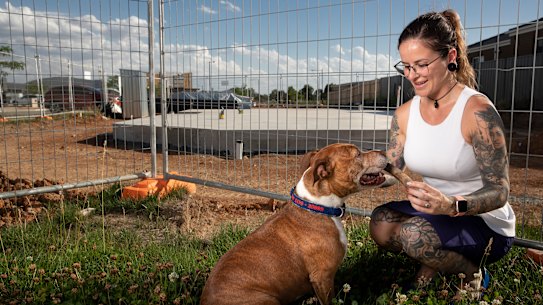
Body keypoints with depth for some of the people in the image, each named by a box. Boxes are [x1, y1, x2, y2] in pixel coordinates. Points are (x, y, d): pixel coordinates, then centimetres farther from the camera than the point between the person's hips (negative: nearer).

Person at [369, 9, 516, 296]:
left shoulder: (477, 111, -21)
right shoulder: (404, 114, -4)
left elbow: (499, 192, -21)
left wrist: (453, 206, -41)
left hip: (487, 223, -5)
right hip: (437, 214, 5)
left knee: (415, 234, -29)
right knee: (381, 222, -20)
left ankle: (472, 272, 2)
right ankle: (433, 263, 9)